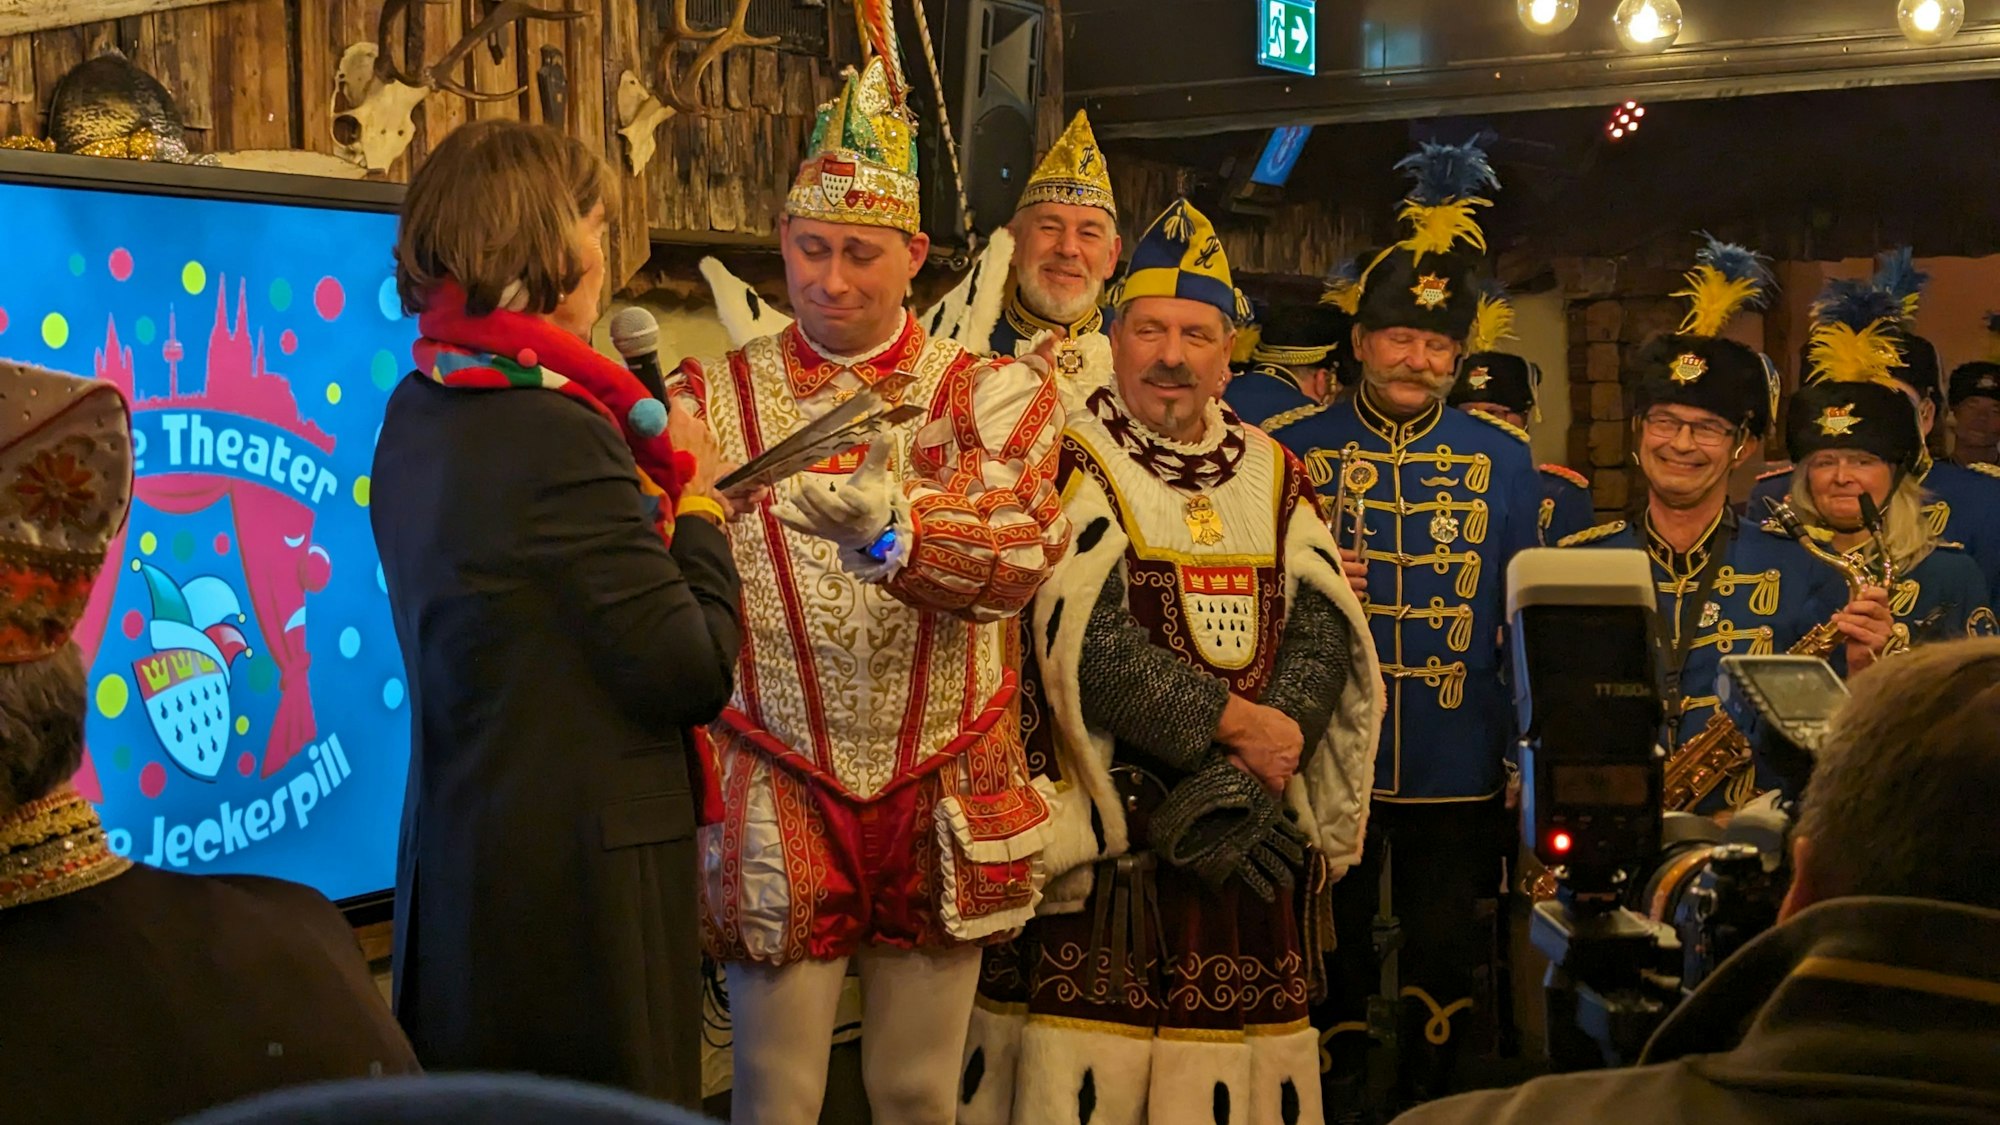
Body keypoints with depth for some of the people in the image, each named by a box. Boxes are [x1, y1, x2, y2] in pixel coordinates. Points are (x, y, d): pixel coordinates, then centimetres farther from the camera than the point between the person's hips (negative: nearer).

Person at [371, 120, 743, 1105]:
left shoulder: (415, 413, 7)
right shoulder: (559, 435, -20)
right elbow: (692, 675, -16)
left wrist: (655, 481, 6)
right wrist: (699, 515, -2)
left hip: (452, 863, 9)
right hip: (580, 874, -9)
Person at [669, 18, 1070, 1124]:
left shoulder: (990, 394, 1)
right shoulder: (713, 397, 2)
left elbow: (1019, 554, -19)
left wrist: (888, 524, -36)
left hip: (941, 805, 1)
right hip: (778, 803, 0)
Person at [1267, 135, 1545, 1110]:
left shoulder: (1503, 460, 5)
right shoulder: (1290, 449, 1)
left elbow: (1526, 615, 9)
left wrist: (1531, 752, 3)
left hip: (1458, 763, 1)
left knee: (1446, 956, 8)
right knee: (1332, 958, 9)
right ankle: (1334, 1097, 24)